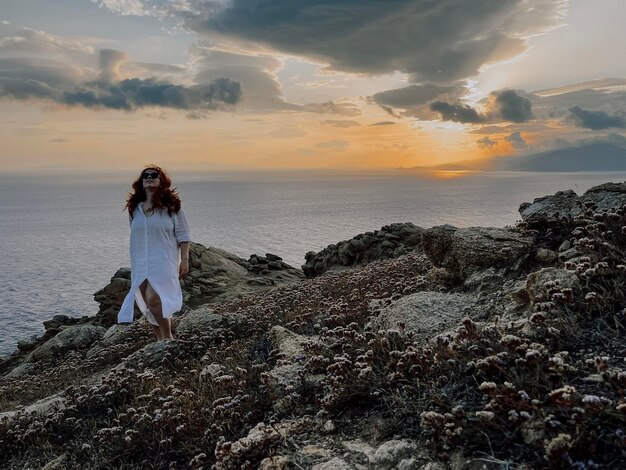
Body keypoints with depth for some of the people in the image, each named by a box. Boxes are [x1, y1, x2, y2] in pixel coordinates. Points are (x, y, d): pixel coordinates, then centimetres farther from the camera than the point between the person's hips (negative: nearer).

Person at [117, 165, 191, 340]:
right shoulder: (135, 208, 10)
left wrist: (184, 260, -9)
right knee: (148, 306, 6)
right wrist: (134, 264, 16)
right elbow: (134, 239, 17)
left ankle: (168, 337, -2)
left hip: (164, 262, -5)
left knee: (153, 300, -20)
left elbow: (183, 236, -3)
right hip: (141, 265, 6)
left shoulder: (171, 206, -3)